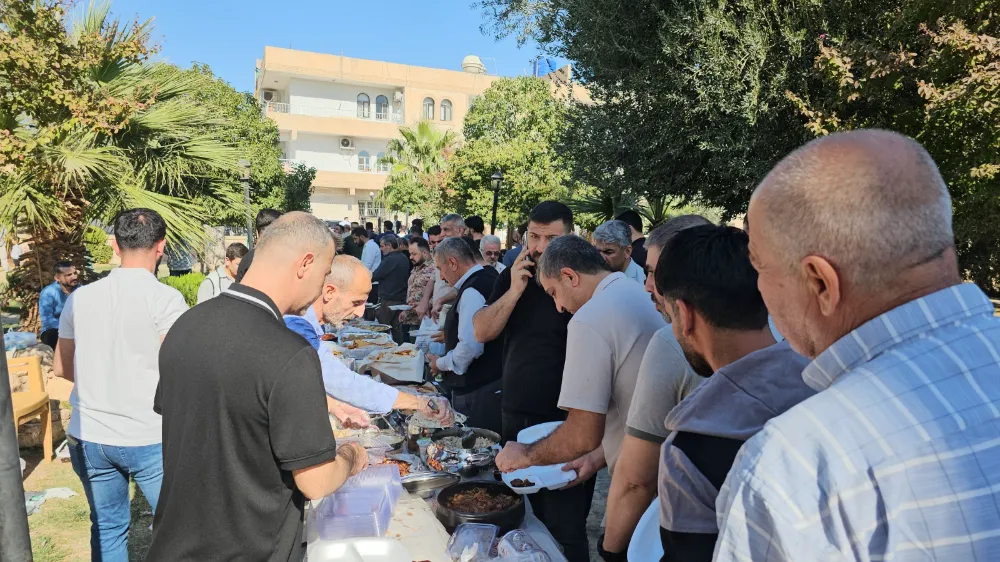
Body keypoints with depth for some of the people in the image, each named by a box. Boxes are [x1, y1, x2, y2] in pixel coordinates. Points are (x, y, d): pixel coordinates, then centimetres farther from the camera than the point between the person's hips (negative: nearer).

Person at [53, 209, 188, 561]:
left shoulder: (80, 297, 2)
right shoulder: (165, 298, -14)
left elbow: (62, 367, 13)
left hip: (88, 436, 5)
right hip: (148, 437, -5)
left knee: (107, 528, 18)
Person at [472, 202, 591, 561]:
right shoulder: (513, 276, 6)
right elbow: (482, 332, -2)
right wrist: (515, 290, -12)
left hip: (565, 423, -5)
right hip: (514, 416, 5)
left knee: (563, 528, 4)